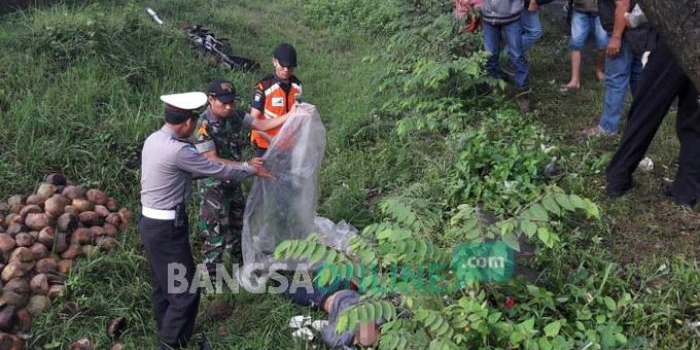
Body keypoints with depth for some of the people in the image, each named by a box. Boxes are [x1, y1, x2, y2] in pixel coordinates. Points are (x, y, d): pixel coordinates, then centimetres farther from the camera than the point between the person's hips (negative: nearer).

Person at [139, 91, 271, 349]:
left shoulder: (154, 140, 5)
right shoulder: (177, 150, -24)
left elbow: (191, 169, 14)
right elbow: (216, 169, -14)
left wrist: (241, 166, 15)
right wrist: (250, 169, 2)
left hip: (151, 222, 10)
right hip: (167, 227, -10)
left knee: (162, 284, 22)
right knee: (185, 290, 0)